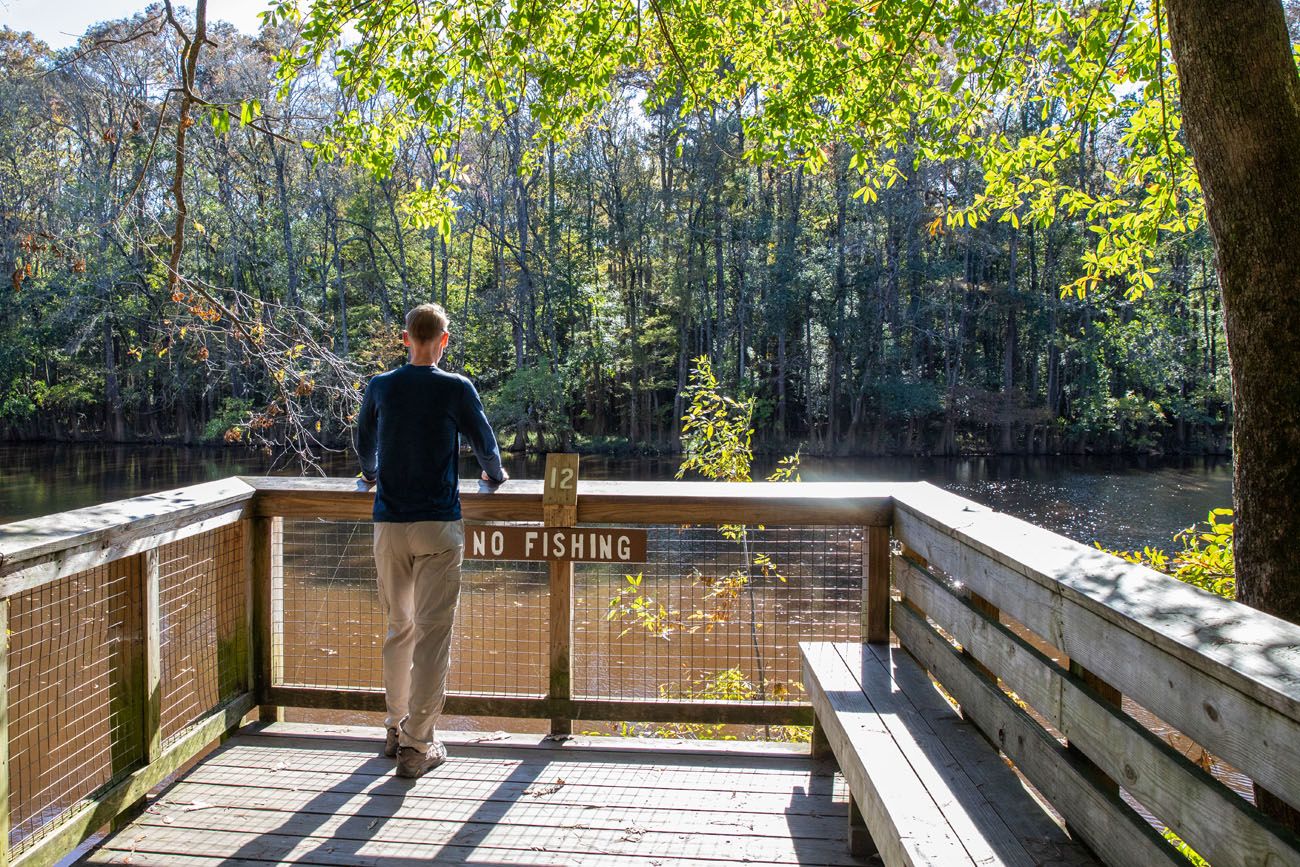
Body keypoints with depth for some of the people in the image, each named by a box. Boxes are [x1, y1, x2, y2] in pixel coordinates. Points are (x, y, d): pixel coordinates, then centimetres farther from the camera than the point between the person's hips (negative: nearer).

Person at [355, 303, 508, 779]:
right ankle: (417, 746, 2)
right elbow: (484, 442, 5)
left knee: (398, 628, 17)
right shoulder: (456, 389, -6)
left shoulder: (380, 387, 5)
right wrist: (495, 474, 27)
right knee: (432, 633, 0)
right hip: (438, 525, -4)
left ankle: (396, 729, 29)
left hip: (388, 524, 4)